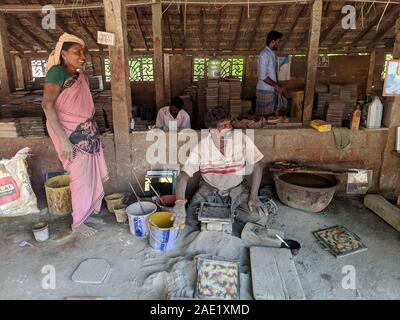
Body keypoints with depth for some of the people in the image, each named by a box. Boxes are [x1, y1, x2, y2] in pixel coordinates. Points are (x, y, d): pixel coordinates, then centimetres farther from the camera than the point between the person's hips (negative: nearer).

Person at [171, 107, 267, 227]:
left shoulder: (242, 139, -19)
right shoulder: (201, 147, -21)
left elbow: (257, 166, -10)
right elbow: (183, 175, -23)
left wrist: (253, 197, -15)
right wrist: (180, 202, -40)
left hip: (236, 189, 1)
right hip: (209, 189, 0)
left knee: (256, 214, -20)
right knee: (191, 218, -18)